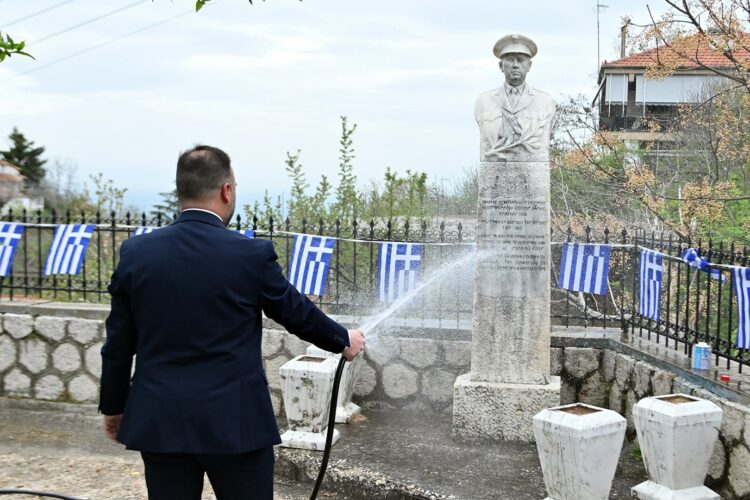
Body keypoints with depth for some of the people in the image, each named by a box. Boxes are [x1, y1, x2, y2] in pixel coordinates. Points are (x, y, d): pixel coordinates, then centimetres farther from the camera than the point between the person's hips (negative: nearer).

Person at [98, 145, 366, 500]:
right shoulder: (252, 255, -11)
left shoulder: (135, 253, -2)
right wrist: (344, 340, 21)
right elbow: (297, 313, 2)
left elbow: (118, 344, 4)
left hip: (159, 421, 4)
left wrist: (113, 406, 18)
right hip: (235, 422, -3)